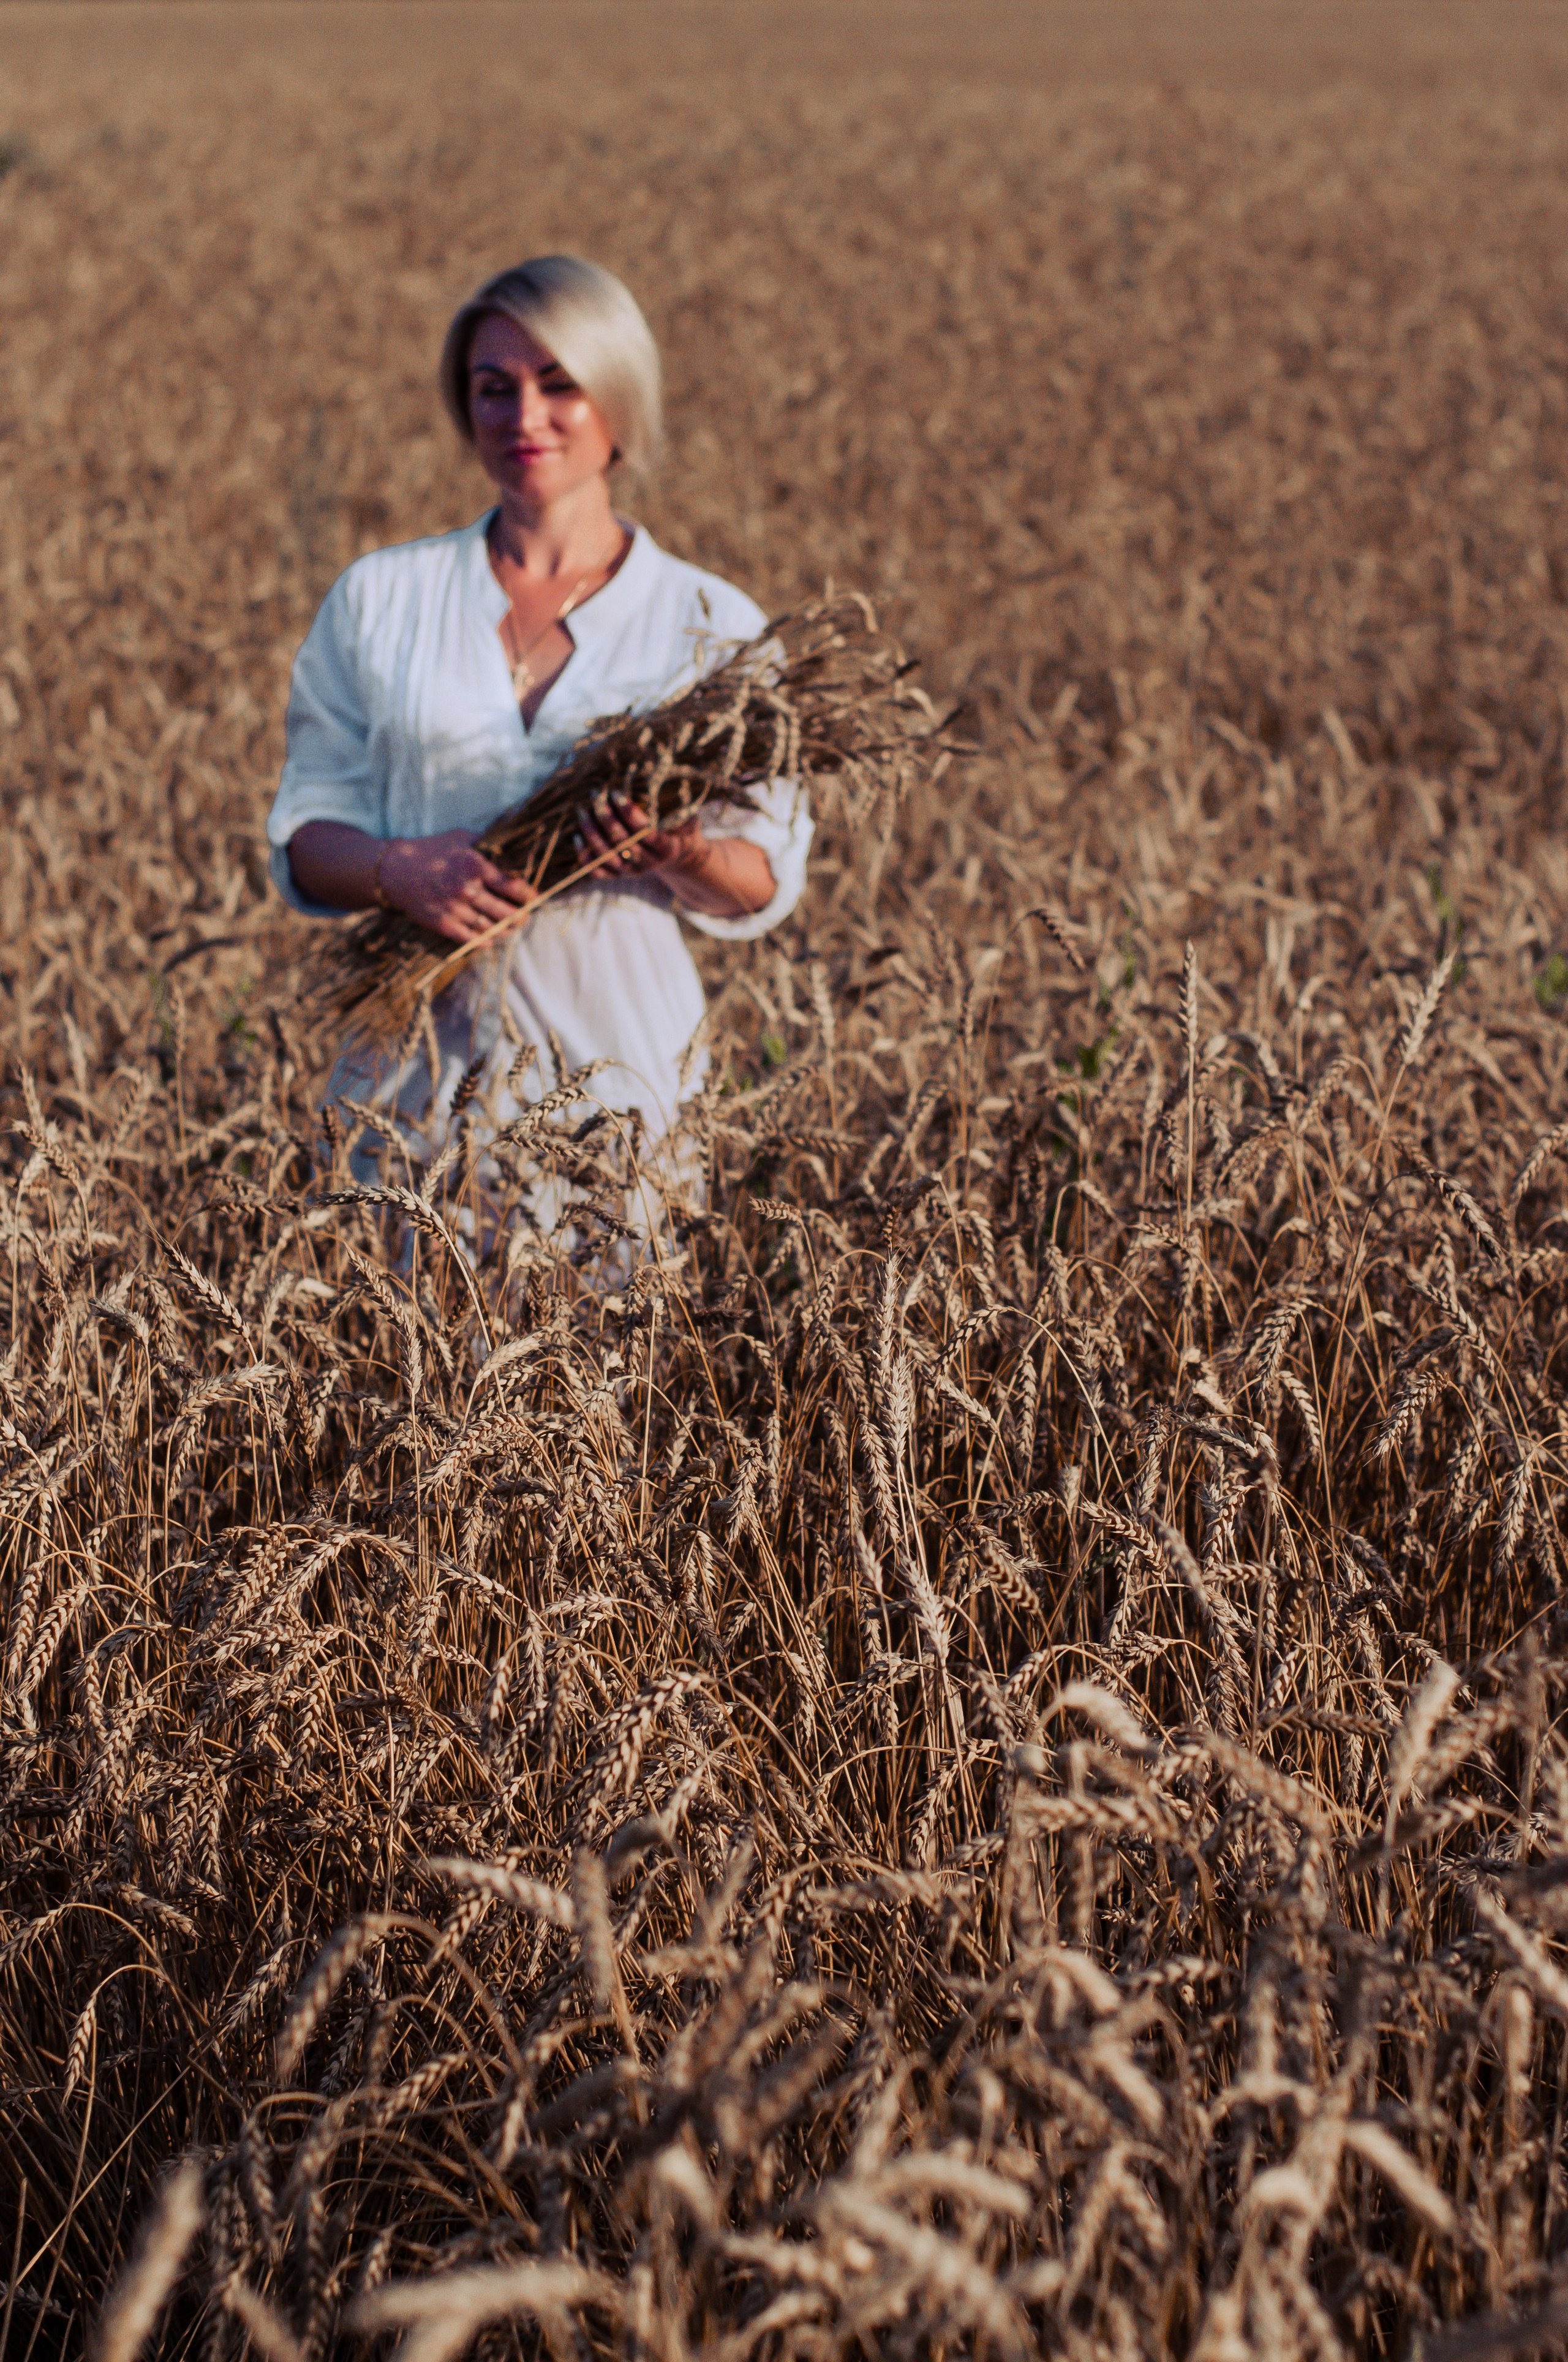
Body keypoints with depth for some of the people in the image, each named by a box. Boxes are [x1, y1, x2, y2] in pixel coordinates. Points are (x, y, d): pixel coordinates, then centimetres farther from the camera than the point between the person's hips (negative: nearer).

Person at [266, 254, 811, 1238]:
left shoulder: (713, 625, 4)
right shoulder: (378, 599, 8)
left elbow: (768, 879, 5)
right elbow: (306, 838, 7)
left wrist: (689, 856, -17)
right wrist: (394, 868, -14)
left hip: (619, 1064, -1)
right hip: (419, 1070, 1)